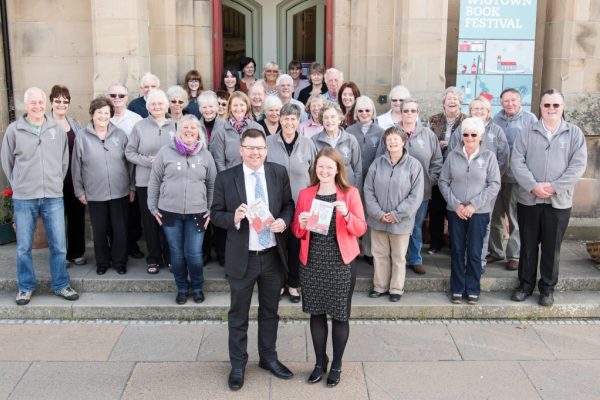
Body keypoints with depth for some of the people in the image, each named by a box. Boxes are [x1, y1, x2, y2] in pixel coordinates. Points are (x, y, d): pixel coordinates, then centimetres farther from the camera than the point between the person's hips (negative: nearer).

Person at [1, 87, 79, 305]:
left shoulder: (57, 129, 3)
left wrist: (55, 183, 10)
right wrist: (19, 185, 9)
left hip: (53, 197, 1)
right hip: (23, 198, -1)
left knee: (59, 245, 4)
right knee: (23, 247, 7)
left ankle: (60, 285, 20)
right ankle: (25, 287, 23)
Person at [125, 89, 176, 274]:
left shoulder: (175, 126, 2)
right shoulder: (140, 126, 0)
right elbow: (129, 152, 2)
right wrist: (147, 161, -12)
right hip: (145, 182, 0)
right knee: (150, 222, 7)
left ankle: (170, 257, 21)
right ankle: (153, 259, 21)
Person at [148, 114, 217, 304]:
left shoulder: (205, 155, 4)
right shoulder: (165, 152, 0)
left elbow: (212, 184, 10)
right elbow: (154, 181, 5)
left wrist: (211, 210, 6)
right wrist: (153, 207, 4)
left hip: (197, 213, 0)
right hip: (170, 212, 0)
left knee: (194, 254, -1)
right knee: (176, 253, 8)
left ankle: (197, 287, 22)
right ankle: (182, 288, 26)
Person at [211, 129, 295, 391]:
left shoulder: (279, 173, -2)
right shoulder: (225, 178, -8)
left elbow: (288, 204, 7)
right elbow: (215, 214, -4)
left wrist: (284, 220, -14)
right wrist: (234, 217, -25)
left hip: (273, 256, 2)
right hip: (242, 257, -2)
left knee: (270, 311, 18)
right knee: (238, 314, 12)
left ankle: (268, 357, 37)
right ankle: (238, 364, 28)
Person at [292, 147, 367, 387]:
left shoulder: (350, 193, -1)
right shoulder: (305, 194, 5)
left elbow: (361, 229, -4)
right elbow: (297, 232, 8)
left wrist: (347, 215, -23)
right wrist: (301, 224, -15)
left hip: (341, 263, -2)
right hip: (312, 263, 2)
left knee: (340, 315, 5)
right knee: (316, 313, 11)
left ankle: (336, 365, 23)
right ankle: (320, 362, 28)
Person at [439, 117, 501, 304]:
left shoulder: (489, 156, -3)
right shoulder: (452, 155, 0)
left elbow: (494, 184, -6)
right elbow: (443, 182, 1)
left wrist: (474, 205, -13)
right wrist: (456, 204, -10)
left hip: (479, 212, -1)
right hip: (455, 211, 1)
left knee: (474, 252, 5)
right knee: (457, 251, 8)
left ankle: (473, 290, 19)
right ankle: (457, 289, 20)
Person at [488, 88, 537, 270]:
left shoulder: (530, 119, -5)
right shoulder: (495, 119, 5)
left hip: (518, 175, -3)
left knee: (516, 217, 5)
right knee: (494, 215, 12)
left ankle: (514, 255, 15)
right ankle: (495, 251, 26)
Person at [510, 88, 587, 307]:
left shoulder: (575, 133, 2)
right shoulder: (527, 132, 3)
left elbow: (578, 166, -5)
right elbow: (517, 162, -4)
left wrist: (554, 187, -15)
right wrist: (533, 186, -16)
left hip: (559, 201, -1)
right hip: (528, 199, 1)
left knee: (552, 247, 8)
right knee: (528, 245, 10)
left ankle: (547, 288, 22)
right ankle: (525, 284, 24)